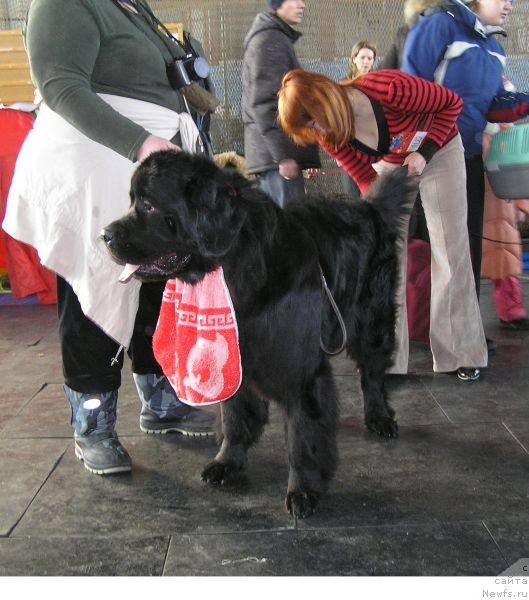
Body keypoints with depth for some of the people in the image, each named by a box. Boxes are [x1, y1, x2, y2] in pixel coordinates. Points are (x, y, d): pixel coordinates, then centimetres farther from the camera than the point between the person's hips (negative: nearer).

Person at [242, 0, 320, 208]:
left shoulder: (280, 39, 24)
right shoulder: (268, 40, -8)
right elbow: (264, 103, -17)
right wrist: (282, 155, -21)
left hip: (275, 152, 10)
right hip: (278, 152, -10)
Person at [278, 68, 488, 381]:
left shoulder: (391, 89, -36)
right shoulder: (329, 135, -20)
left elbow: (452, 103, -19)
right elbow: (367, 179, -11)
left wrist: (423, 152, -25)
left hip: (439, 152, -3)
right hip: (389, 164, 4)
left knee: (451, 255, -4)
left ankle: (463, 354, 8)